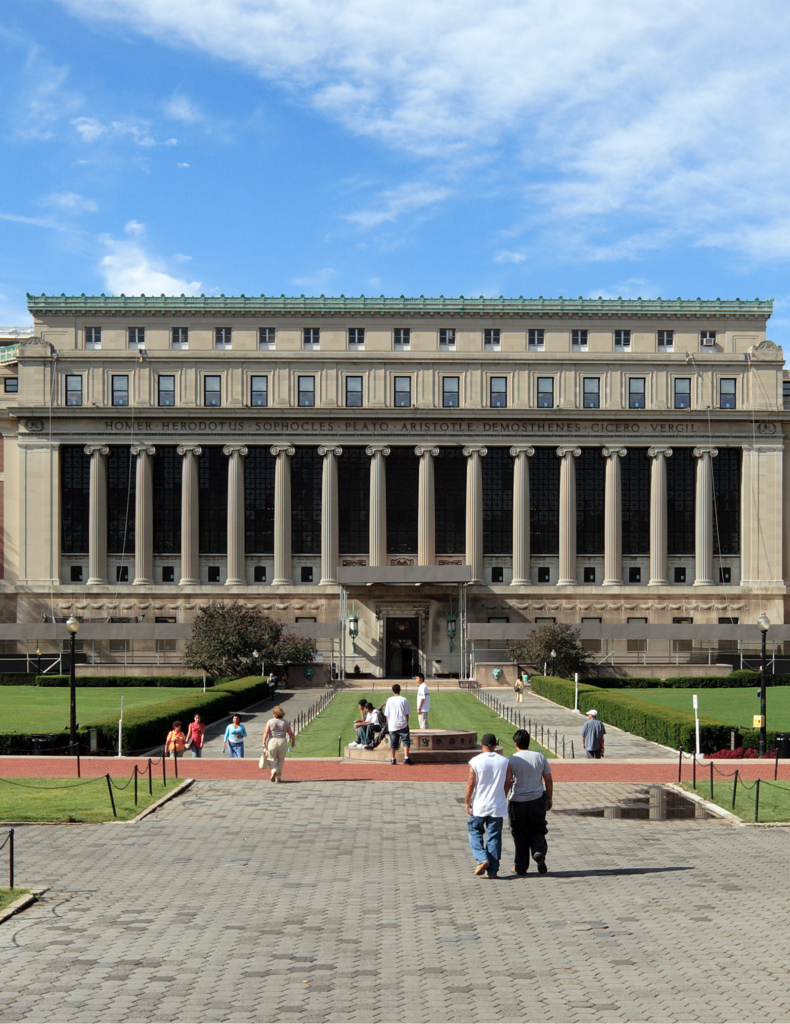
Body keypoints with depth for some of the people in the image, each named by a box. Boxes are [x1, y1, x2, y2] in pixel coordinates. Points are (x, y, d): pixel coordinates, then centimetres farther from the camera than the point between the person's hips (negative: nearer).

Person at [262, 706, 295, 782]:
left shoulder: (270, 721, -4)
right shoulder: (285, 722, 1)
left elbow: (266, 733, -10)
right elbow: (291, 734, 2)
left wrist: (264, 743, -8)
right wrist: (293, 742, 15)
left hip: (272, 742, -2)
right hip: (283, 742, 2)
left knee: (272, 759, 11)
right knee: (281, 760, 13)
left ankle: (274, 770, -16)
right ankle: (278, 777, 14)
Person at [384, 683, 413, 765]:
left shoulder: (389, 700, 1)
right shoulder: (403, 700, -5)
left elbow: (386, 714, 4)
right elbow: (407, 714, -2)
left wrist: (388, 725, 12)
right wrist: (406, 722, 9)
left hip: (392, 725, 2)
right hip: (402, 725, -2)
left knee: (393, 743, 9)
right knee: (406, 741, 3)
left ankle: (393, 759, 8)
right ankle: (406, 758, -8)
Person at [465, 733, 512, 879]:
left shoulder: (475, 762, -10)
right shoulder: (504, 762, -1)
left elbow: (470, 783, -9)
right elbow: (508, 783, 5)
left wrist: (466, 801, 2)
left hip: (479, 806, -2)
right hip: (497, 806, 2)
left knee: (475, 832, 15)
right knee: (494, 836, 7)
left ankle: (482, 859, -4)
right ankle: (492, 870, 6)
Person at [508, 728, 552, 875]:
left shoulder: (512, 760, -9)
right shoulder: (540, 757, 0)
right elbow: (549, 780, 5)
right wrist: (549, 799, 16)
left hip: (518, 802, -2)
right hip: (537, 800, 2)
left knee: (520, 835, 9)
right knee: (537, 830, 15)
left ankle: (521, 867, 13)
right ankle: (539, 851, -13)